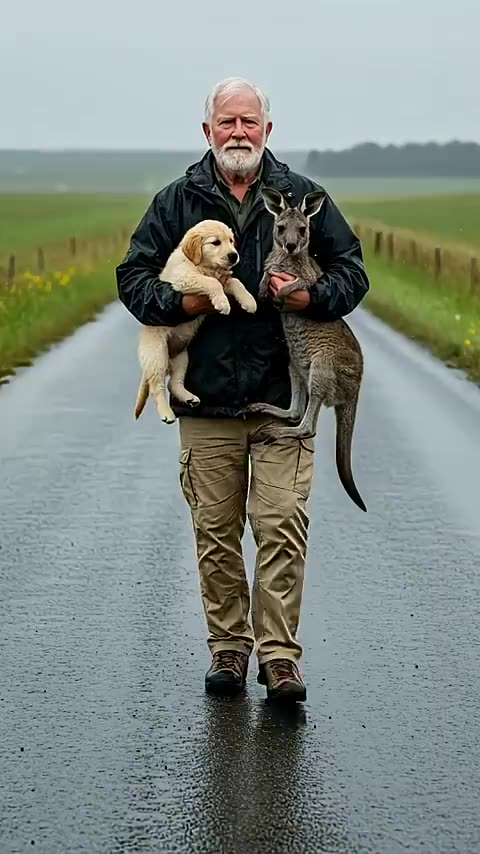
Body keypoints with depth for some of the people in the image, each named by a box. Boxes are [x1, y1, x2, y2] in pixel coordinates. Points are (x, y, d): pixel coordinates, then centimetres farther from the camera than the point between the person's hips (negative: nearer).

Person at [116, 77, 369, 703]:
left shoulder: (303, 198, 7)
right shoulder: (177, 202, 8)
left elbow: (351, 271, 9)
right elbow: (133, 277, 9)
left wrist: (311, 297, -10)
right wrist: (181, 303, -9)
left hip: (283, 395, -1)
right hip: (206, 397, 1)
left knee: (282, 527, -7)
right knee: (215, 531, 6)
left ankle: (279, 657, -2)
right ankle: (228, 649, 17)